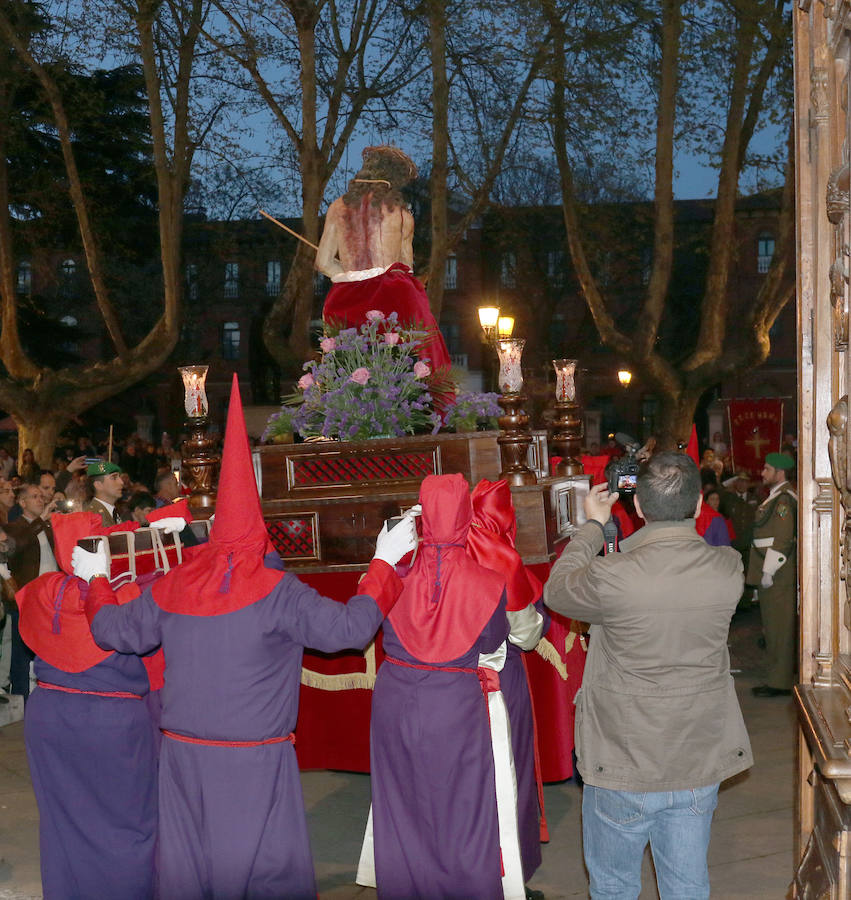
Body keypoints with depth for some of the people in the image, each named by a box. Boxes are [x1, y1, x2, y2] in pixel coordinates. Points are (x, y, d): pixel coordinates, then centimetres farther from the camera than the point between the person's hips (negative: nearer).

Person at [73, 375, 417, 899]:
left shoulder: (173, 586, 0)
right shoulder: (277, 591, -12)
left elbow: (116, 631, 12)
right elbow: (350, 627, -11)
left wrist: (96, 581, 31)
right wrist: (385, 563, 2)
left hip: (184, 757, 4)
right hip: (256, 762, -4)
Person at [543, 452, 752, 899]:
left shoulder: (611, 577, -26)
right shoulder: (728, 570, -14)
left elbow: (556, 591, -3)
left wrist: (593, 525, 8)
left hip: (624, 770, -3)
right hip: (701, 767, 4)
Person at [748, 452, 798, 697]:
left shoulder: (784, 499, -15)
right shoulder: (775, 497, 17)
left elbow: (782, 539, -21)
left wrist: (769, 572, -21)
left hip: (778, 575, -10)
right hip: (770, 569, 10)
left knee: (777, 628, -6)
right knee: (773, 627, 15)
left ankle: (779, 683, -2)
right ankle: (777, 678, 22)